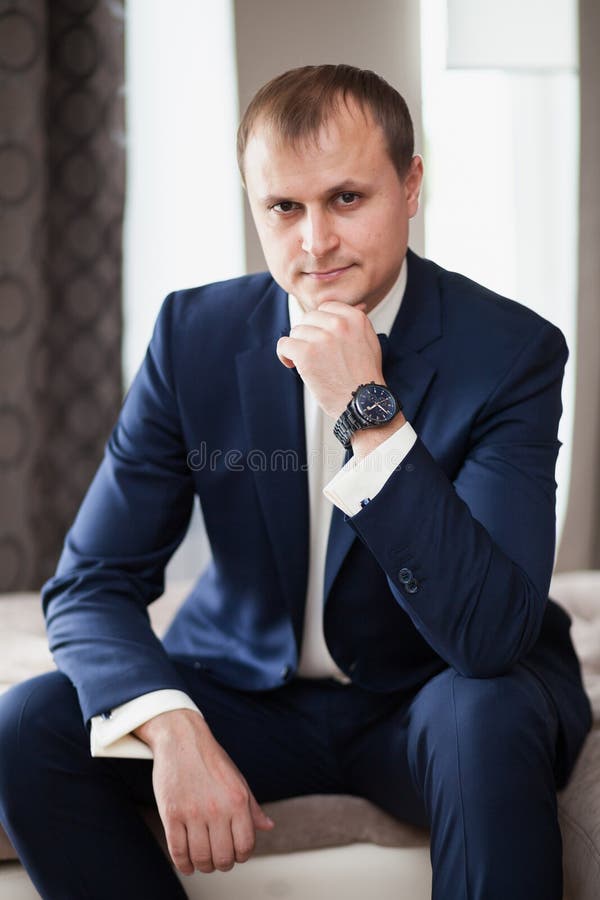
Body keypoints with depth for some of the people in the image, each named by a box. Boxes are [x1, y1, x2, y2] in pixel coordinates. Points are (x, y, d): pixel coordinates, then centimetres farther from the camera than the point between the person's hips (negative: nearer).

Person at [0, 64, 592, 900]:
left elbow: (492, 636, -26)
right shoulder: (195, 332, -8)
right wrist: (172, 728, -30)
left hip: (428, 698, -2)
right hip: (246, 690, 3)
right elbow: (91, 582, -10)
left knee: (488, 714, -36)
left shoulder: (511, 351, -17)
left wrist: (369, 414, -34)